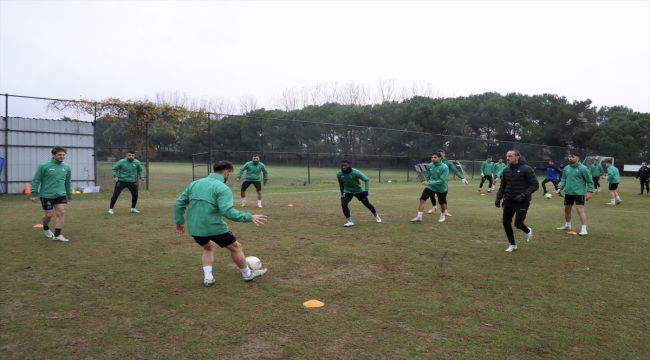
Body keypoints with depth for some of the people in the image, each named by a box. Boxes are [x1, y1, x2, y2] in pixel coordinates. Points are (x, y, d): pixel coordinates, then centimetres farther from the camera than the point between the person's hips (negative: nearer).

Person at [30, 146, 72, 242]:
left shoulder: (66, 167, 3)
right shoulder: (43, 166, -10)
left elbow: (68, 182, 14)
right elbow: (36, 180, -6)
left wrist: (69, 195, 17)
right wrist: (34, 194, -8)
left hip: (61, 195, 3)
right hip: (46, 195, -3)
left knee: (61, 213, -8)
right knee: (49, 214, 6)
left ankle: (57, 235, 0)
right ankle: (46, 228, 38)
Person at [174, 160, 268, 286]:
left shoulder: (195, 183, 10)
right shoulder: (223, 188, -12)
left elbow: (179, 203, 12)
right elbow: (228, 211, -24)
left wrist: (179, 221, 22)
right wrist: (249, 217, -18)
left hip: (194, 229, 6)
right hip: (214, 228, -6)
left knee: (209, 247, 34)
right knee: (236, 247, 17)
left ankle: (207, 277, 23)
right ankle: (248, 274, 31)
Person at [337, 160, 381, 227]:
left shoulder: (356, 172, -29)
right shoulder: (339, 174, -18)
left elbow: (367, 180, -23)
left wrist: (366, 190, -34)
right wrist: (342, 193, 12)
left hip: (358, 191, -1)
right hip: (347, 191, 1)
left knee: (367, 203, 12)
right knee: (343, 204, -23)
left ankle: (376, 216, 39)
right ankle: (350, 221, -16)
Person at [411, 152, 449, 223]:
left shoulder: (444, 167, -23)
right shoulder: (429, 166, -7)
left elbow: (442, 180, -29)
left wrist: (429, 183, -33)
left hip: (441, 188, -3)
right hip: (430, 187, 3)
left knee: (442, 203, 16)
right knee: (422, 199, -14)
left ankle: (442, 215, 46)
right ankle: (419, 217, -7)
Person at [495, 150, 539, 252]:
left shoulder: (526, 169, -13)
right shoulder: (506, 170, 4)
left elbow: (535, 185, -13)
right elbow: (502, 186, 14)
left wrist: (524, 195, -24)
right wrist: (498, 198, 4)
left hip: (522, 202, -5)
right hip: (509, 201, 5)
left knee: (518, 223, -9)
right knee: (506, 222, 2)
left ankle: (528, 231, 29)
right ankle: (512, 244, 22)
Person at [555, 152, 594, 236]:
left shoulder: (583, 168, -9)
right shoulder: (566, 168, 8)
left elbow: (590, 181, -7)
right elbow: (563, 180, 15)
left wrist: (589, 191, -13)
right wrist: (559, 188, 1)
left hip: (579, 193, -7)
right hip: (568, 193, 7)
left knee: (580, 210, -13)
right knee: (567, 209, 18)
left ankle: (584, 229, -8)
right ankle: (567, 225, 38)